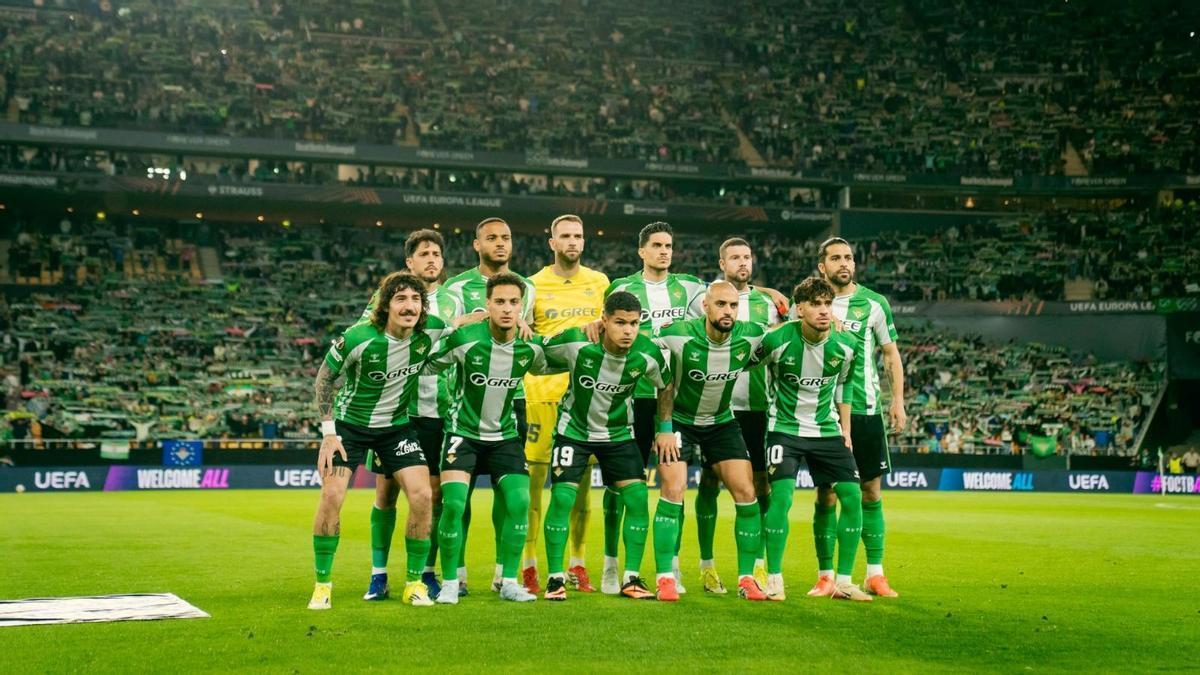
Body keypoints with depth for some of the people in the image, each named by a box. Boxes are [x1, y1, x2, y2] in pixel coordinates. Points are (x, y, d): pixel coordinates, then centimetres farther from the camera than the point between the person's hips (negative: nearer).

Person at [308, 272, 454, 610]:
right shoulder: (357, 338, -24)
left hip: (398, 425, 3)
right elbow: (323, 380, -9)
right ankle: (322, 584, -1)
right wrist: (328, 433, -12)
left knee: (422, 495, -12)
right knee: (331, 494, -17)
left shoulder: (431, 331, -16)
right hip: (350, 422, -2)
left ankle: (415, 582, 5)